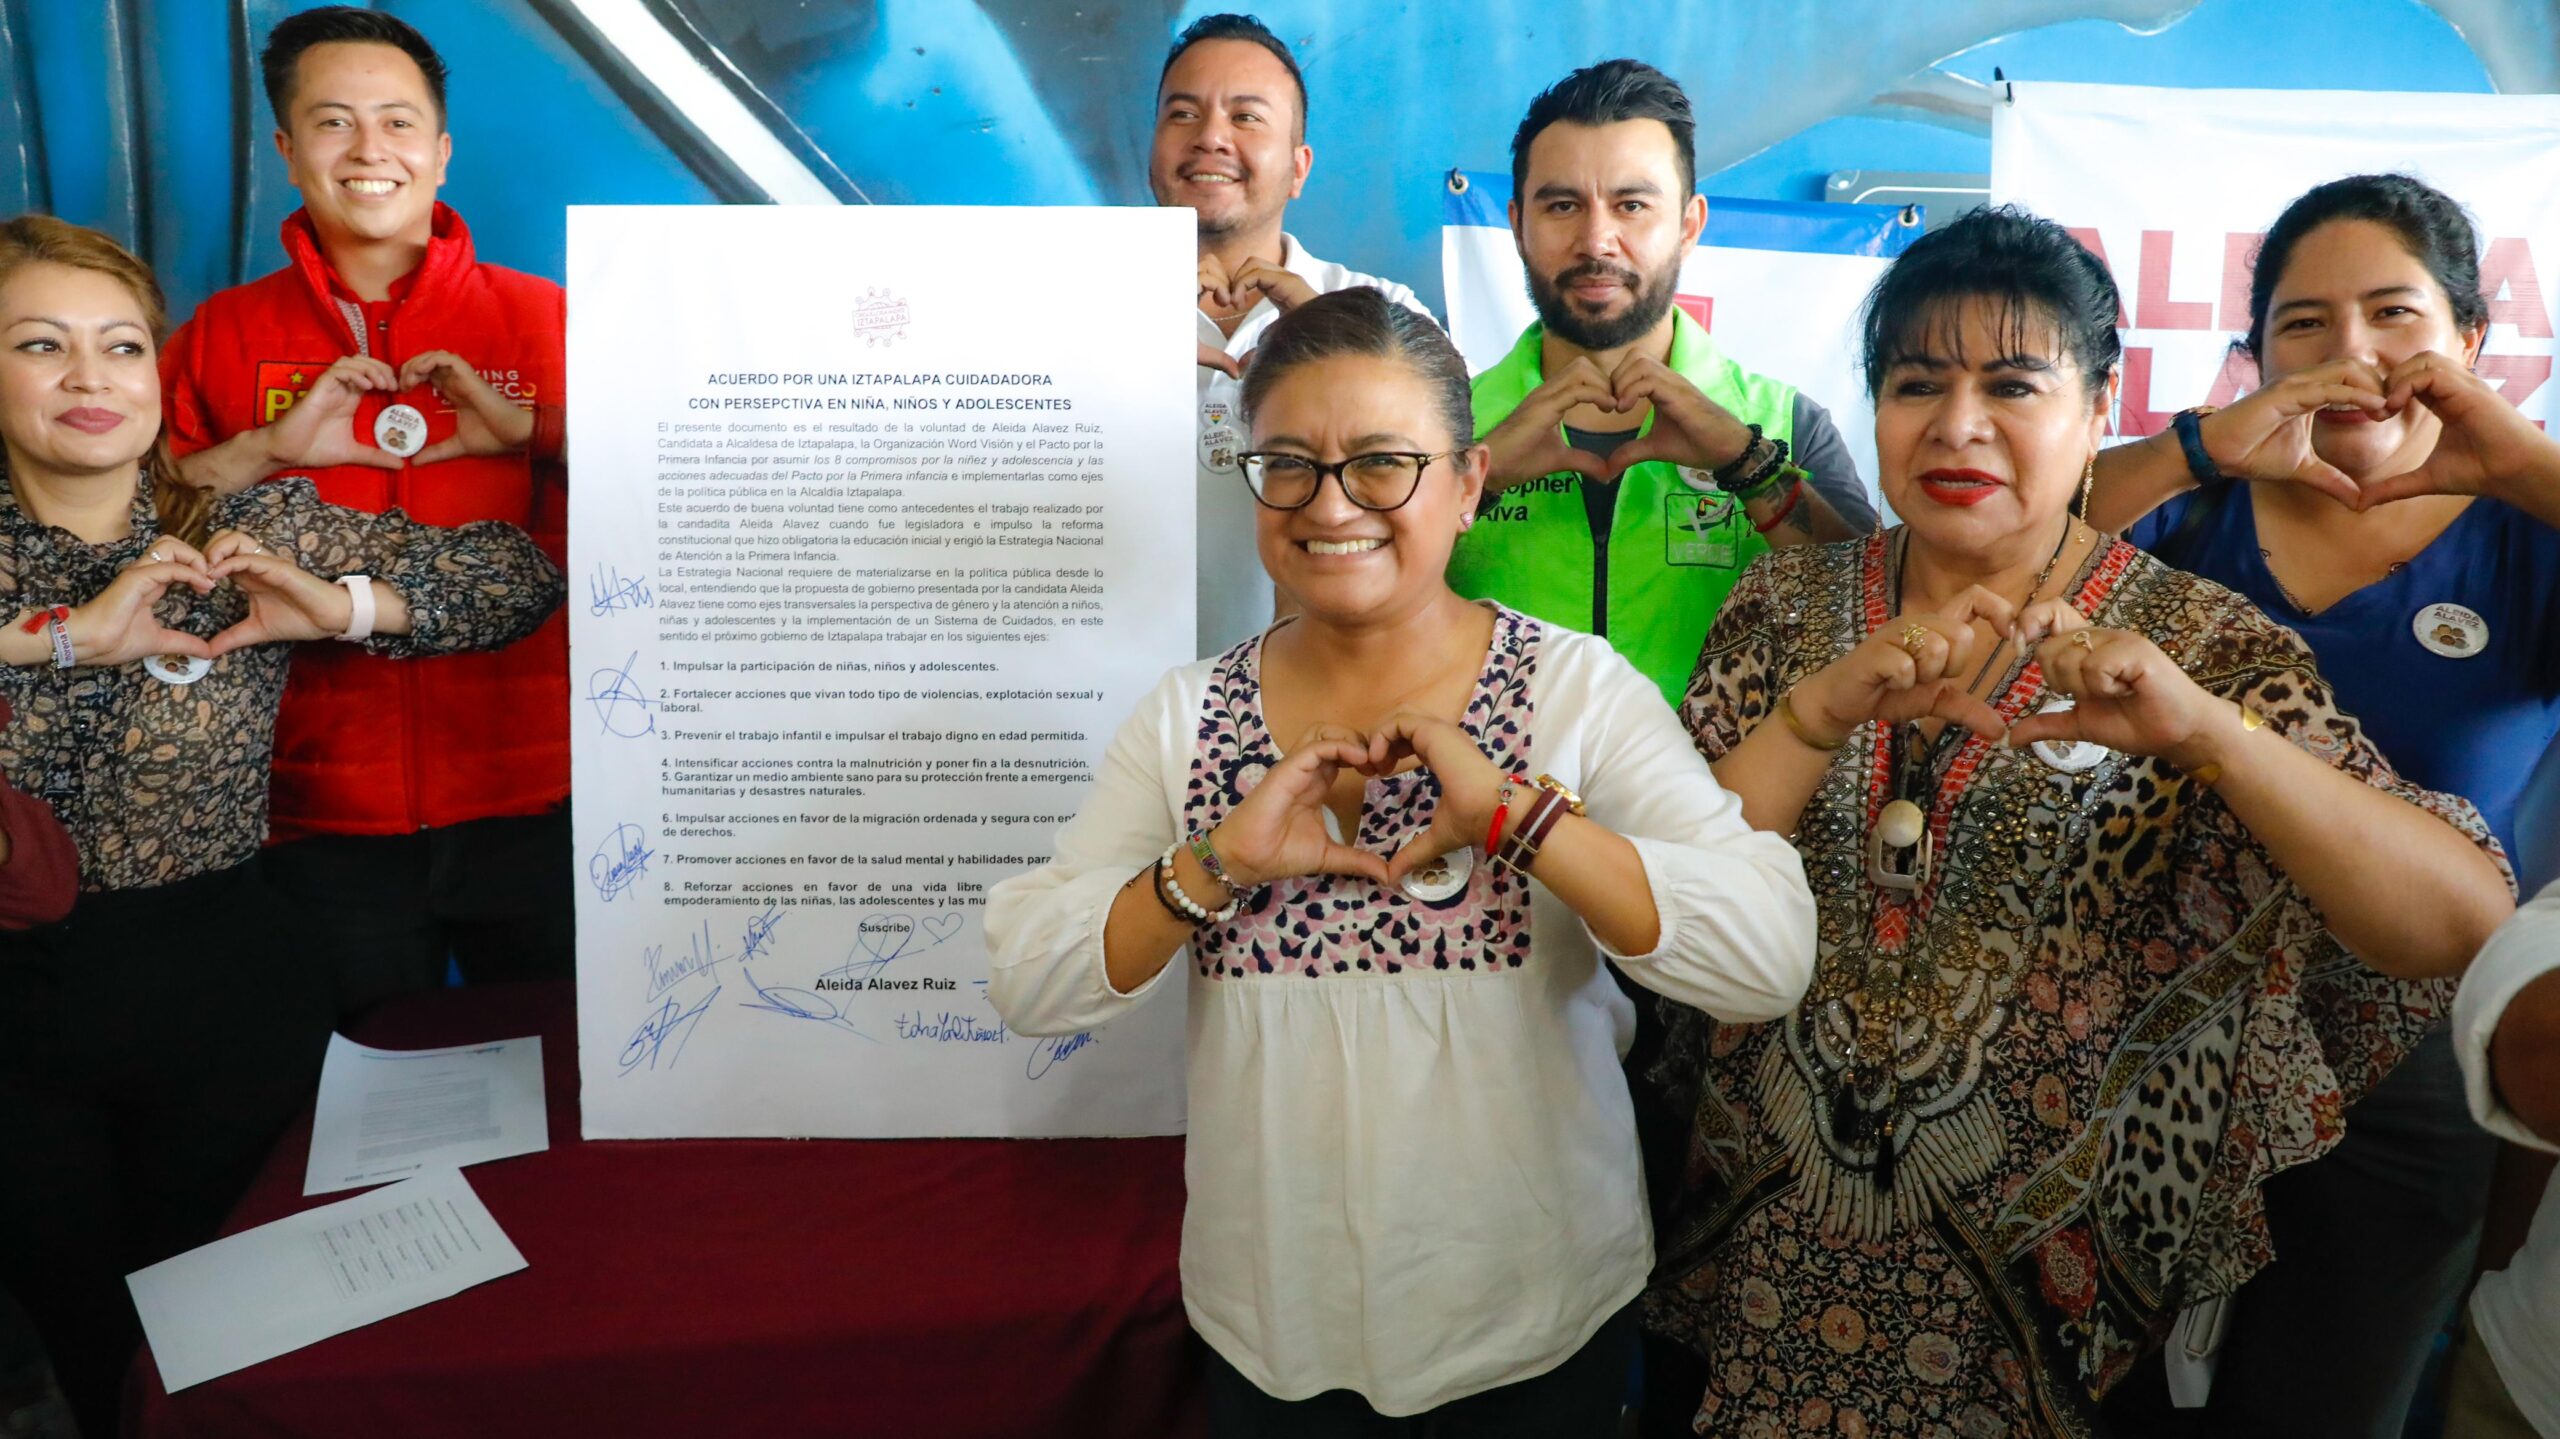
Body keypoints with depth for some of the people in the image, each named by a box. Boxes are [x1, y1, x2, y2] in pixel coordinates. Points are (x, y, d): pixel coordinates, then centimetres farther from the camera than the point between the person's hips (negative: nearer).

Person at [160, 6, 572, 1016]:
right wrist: (266, 448, -9)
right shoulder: (220, 337, 8)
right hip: (323, 816, 1)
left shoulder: (546, 320, 4)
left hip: (532, 799, -1)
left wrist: (532, 431, -13)